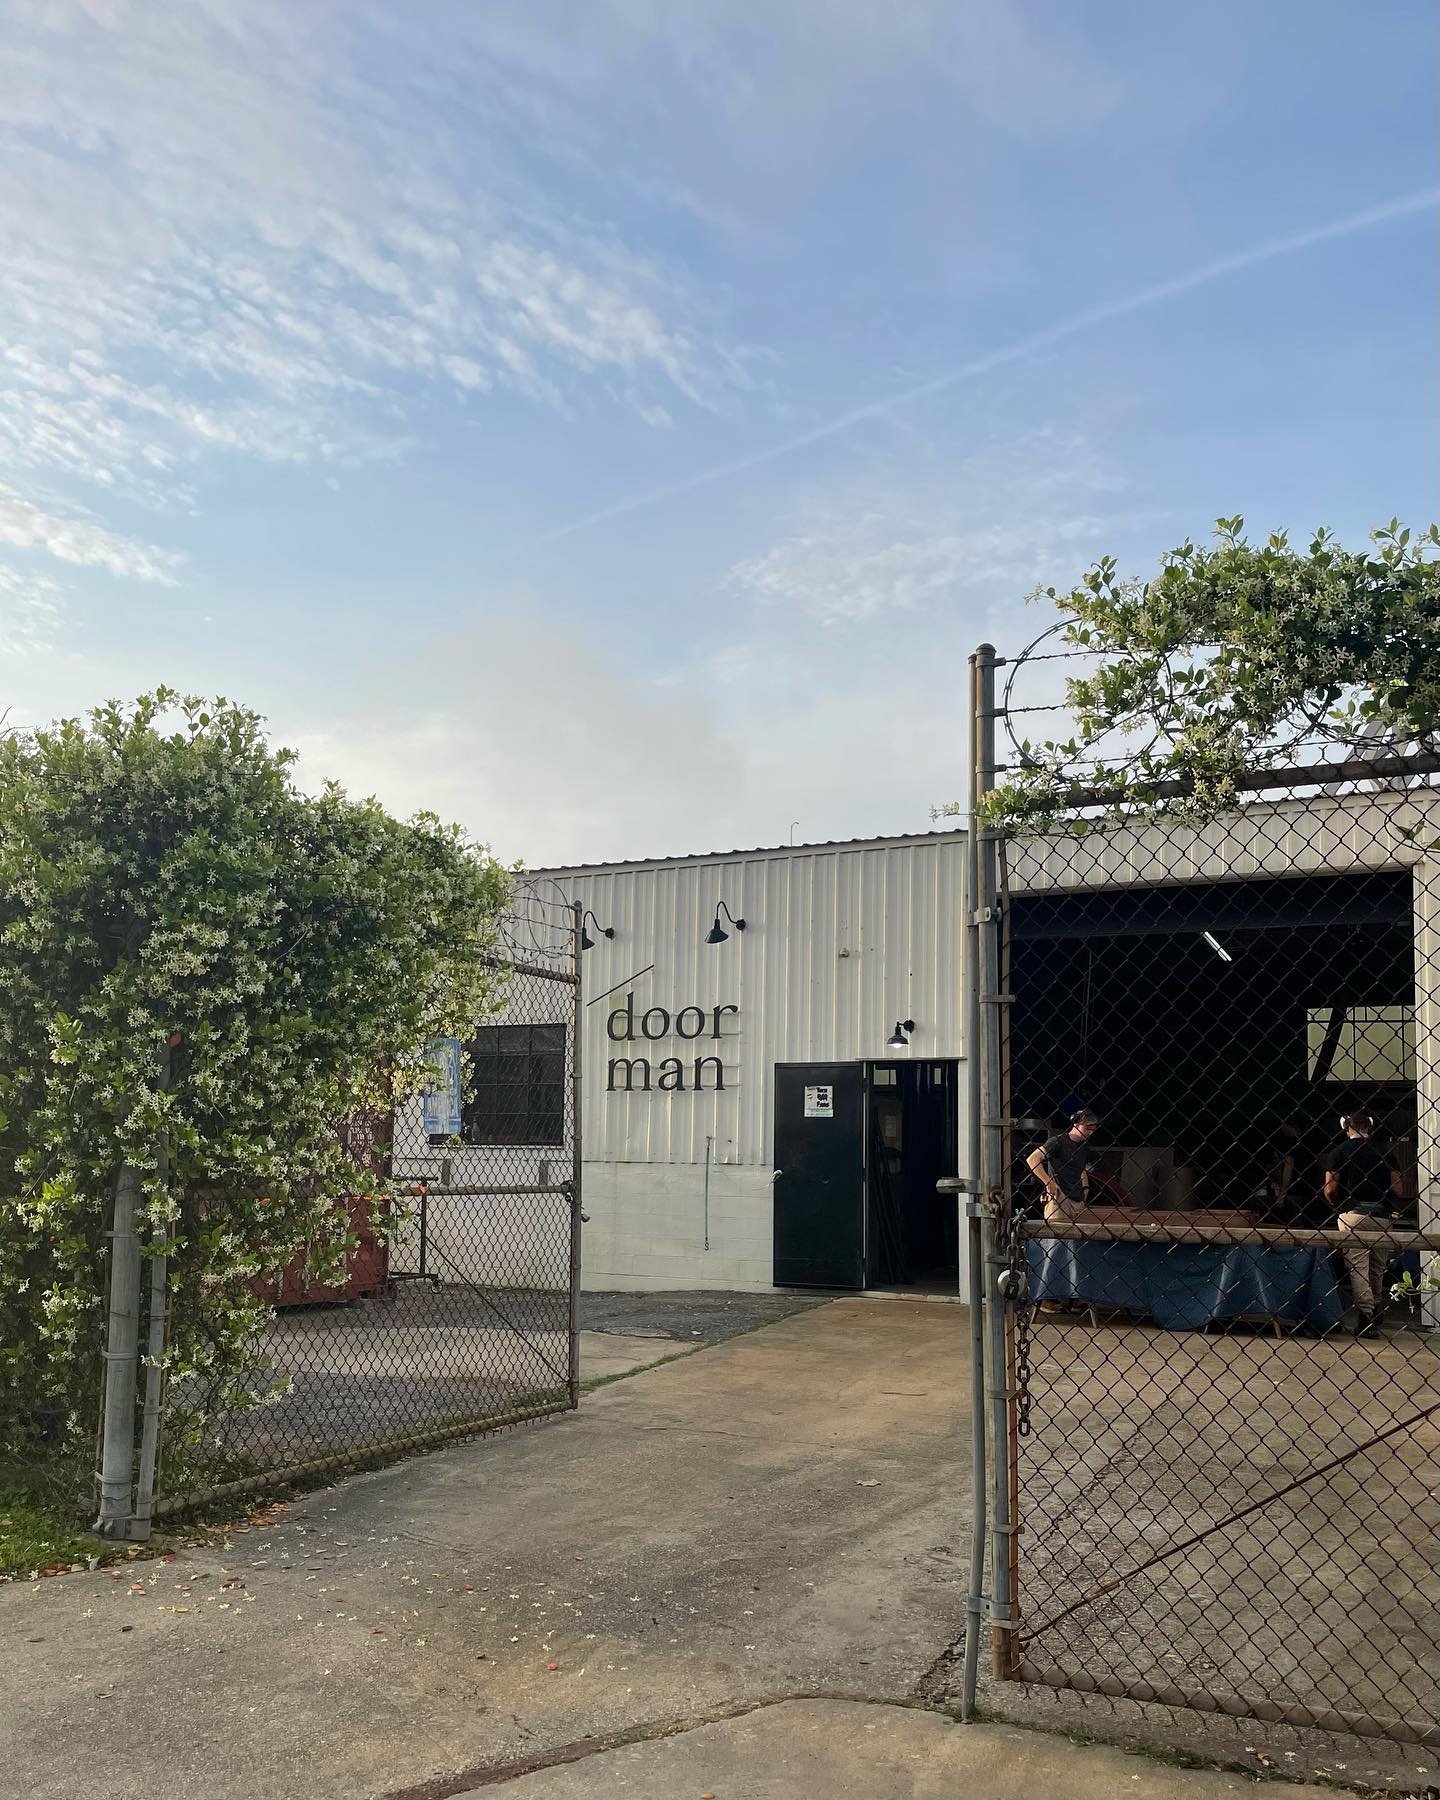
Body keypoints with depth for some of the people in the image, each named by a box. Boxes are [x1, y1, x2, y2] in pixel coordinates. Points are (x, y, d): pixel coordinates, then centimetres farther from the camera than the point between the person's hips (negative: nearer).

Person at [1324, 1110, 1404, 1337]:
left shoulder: (1339, 1152, 3)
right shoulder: (1384, 1152, 10)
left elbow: (1330, 1190, -1)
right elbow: (1398, 1190, 7)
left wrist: (1336, 1205, 19)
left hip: (1353, 1214, -3)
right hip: (1382, 1216, 3)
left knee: (1357, 1267, -3)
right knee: (1377, 1269, 14)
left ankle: (1365, 1316, -12)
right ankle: (1377, 1315, 18)